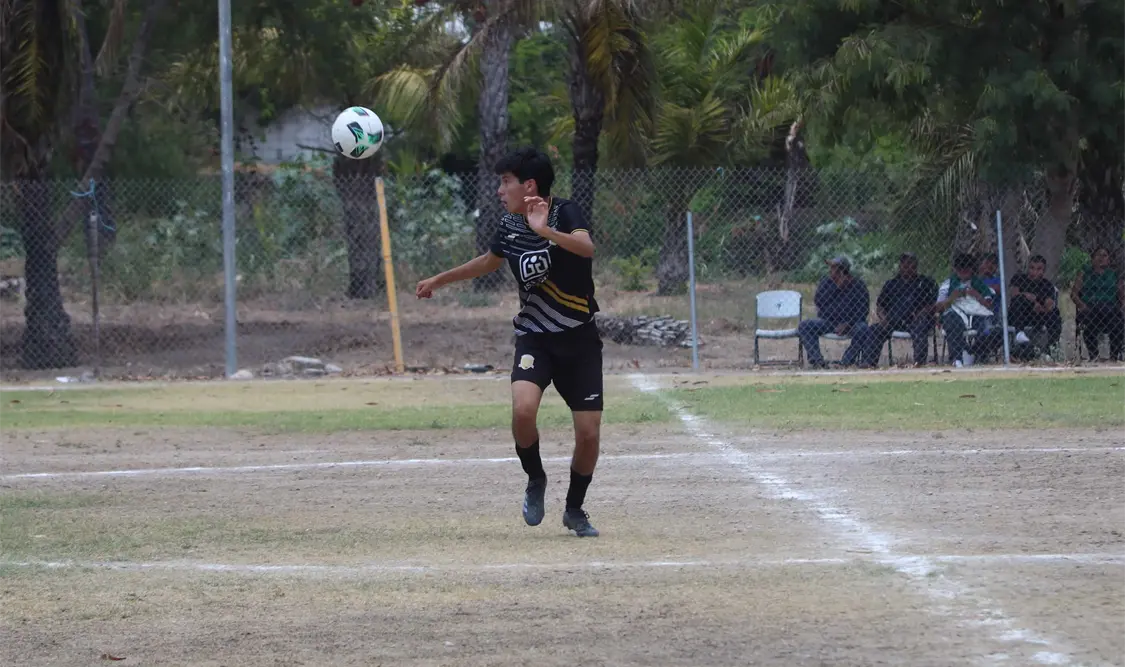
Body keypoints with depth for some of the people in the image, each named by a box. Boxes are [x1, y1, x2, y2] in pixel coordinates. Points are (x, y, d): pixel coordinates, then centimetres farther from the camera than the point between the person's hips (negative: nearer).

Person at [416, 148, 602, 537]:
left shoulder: (565, 214, -13)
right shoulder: (509, 226, 2)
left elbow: (586, 247, -36)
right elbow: (490, 261, 25)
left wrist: (545, 231, -52)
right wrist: (439, 281, 35)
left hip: (580, 341, -3)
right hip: (534, 339, 3)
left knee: (589, 433, -3)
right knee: (523, 407, -25)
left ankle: (575, 509, 22)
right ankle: (535, 480, 2)